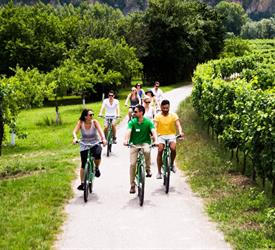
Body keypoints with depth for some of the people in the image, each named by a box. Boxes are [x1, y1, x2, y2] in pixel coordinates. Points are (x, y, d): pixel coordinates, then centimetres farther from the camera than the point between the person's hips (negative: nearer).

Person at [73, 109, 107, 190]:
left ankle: (96, 168, -1)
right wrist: (75, 138, -45)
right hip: (84, 145, 1)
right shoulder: (80, 123, -12)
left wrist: (103, 139, -45)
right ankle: (82, 183, 16)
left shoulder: (94, 122, -12)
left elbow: (100, 130, -25)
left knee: (97, 154, -33)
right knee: (83, 165, 0)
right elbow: (75, 131, -22)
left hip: (95, 144, -1)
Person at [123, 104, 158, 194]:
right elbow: (128, 131, -21)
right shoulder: (132, 122, -6)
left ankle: (148, 169, -11)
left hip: (145, 142, -1)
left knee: (147, 151, -37)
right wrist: (126, 140, -41)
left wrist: (155, 141, -39)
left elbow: (153, 131, -19)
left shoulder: (148, 121, -7)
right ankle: (132, 185, 5)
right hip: (134, 144, 1)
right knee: (132, 164, -9)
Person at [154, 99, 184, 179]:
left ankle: (172, 164, 1)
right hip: (161, 136, 0)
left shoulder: (173, 115, -3)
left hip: (171, 135, 0)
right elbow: (155, 126, -15)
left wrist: (180, 132, -34)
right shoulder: (158, 116, -4)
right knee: (160, 151, -19)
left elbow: (178, 124, -14)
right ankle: (159, 171, -8)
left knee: (173, 148, -27)